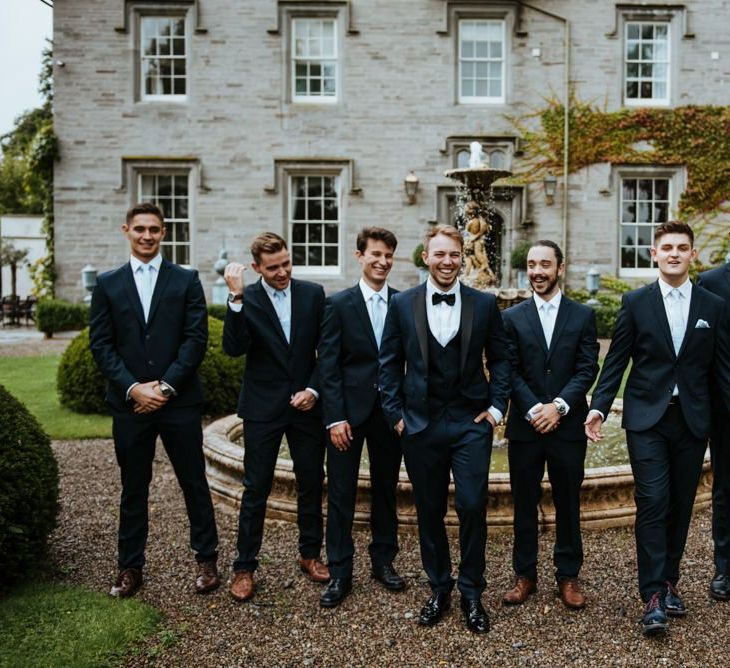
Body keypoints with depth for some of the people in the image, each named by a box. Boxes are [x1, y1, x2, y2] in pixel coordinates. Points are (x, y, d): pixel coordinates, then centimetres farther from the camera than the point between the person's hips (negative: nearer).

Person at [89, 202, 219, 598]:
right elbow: (101, 345, 2)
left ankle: (206, 560, 23)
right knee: (133, 489, 11)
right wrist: (133, 388, -10)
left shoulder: (186, 280, 3)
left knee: (195, 484, 7)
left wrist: (166, 386, -12)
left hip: (179, 401, -1)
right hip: (129, 403, 1)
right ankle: (130, 567, 25)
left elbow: (196, 339, -4)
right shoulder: (108, 284, 7)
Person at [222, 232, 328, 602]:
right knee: (256, 489, 4)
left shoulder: (313, 294, 1)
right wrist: (236, 298, -27)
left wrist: (314, 388, -7)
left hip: (306, 405, 3)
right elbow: (234, 348, -19)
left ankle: (310, 554, 30)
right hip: (263, 408, -2)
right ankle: (244, 566, 17)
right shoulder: (246, 300, -5)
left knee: (311, 484, 13)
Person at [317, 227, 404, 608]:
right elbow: (328, 364, -6)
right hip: (349, 411, -2)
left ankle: (383, 561, 29)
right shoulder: (339, 304, -3)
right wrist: (335, 418, -12)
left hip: (390, 411, 2)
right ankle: (339, 573, 16)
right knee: (341, 494, 4)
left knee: (386, 489, 14)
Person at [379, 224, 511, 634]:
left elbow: (500, 357, 8)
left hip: (471, 423, -1)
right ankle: (439, 588, 29)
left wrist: (497, 406, -1)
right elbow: (390, 363, 4)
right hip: (421, 425, 1)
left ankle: (472, 593, 16)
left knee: (473, 507, -4)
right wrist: (395, 413, -1)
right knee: (429, 511, 11)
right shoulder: (402, 304, 2)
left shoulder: (485, 304, 2)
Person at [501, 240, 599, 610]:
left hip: (568, 425, 0)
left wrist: (558, 406, -15)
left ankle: (568, 576, 23)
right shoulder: (512, 317, 5)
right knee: (524, 504, 8)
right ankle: (524, 575, 22)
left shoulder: (583, 315, 4)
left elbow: (587, 369, -3)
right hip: (524, 426, 0)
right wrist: (534, 409, -14)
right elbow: (510, 372, -1)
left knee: (568, 504, 9)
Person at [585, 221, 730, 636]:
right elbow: (616, 361, 0)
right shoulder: (635, 302, 1)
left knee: (680, 505, 10)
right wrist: (599, 406, -9)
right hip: (647, 418, -2)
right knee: (652, 504, -6)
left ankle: (669, 582, 25)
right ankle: (654, 597, 0)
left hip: (692, 420, 2)